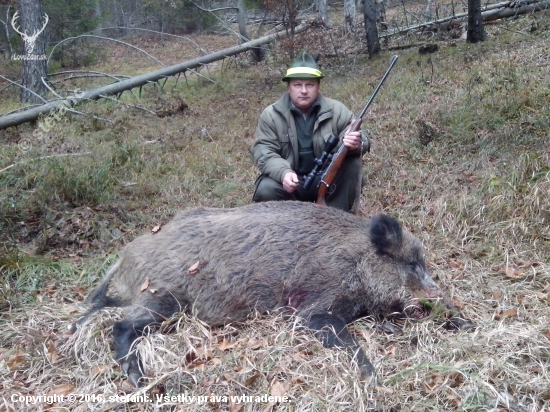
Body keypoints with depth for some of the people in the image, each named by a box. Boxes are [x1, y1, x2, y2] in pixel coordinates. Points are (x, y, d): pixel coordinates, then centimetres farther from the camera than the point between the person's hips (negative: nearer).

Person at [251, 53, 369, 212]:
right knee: (265, 190, -30)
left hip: (326, 180, 1)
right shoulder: (271, 115, -5)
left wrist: (355, 144, -36)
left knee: (352, 161, -23)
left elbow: (361, 140, -8)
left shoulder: (336, 110, -5)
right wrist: (283, 172, -33)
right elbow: (263, 151, -12)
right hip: (290, 180, -1)